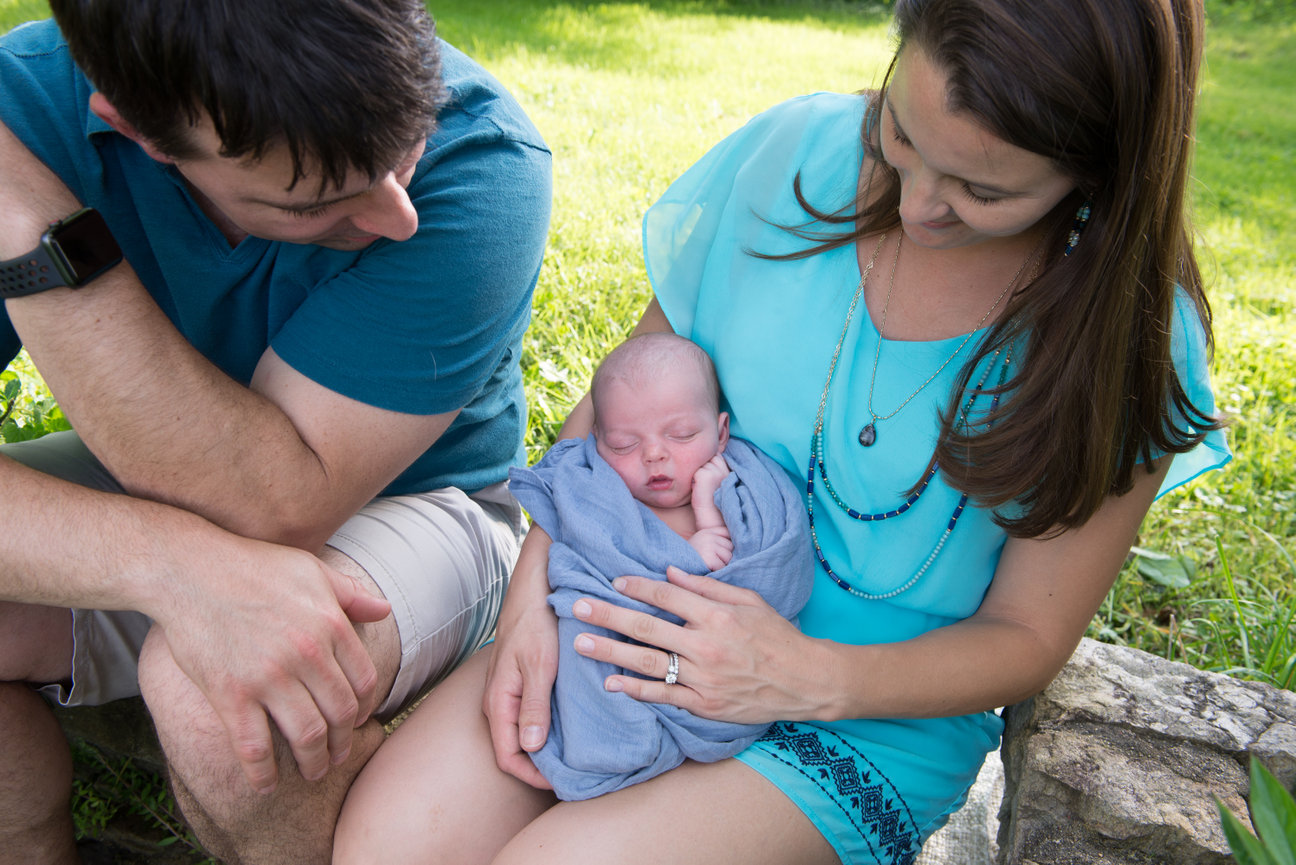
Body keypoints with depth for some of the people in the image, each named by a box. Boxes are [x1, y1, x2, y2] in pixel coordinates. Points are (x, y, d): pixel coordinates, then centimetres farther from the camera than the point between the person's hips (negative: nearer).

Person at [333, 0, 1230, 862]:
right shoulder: (795, 151, -8)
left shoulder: (1129, 336, -14)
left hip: (871, 716, -2)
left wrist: (814, 678, -24)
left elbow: (1025, 638, -6)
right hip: (653, 613, 3)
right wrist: (534, 596, -12)